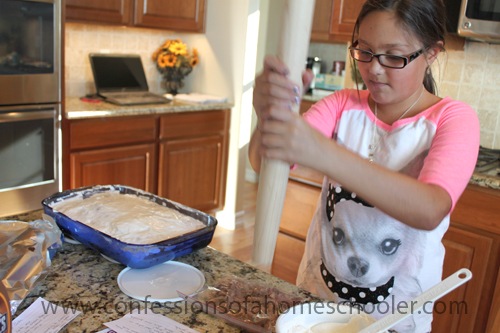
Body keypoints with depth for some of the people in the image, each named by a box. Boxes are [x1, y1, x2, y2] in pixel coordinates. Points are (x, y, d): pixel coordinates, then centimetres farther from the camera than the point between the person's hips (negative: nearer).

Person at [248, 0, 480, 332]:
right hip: (316, 291, 3)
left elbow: (430, 210, -33)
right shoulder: (343, 104, -5)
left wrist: (324, 154, -47)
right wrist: (268, 118, -41)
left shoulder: (453, 118, -13)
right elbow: (263, 162, -18)